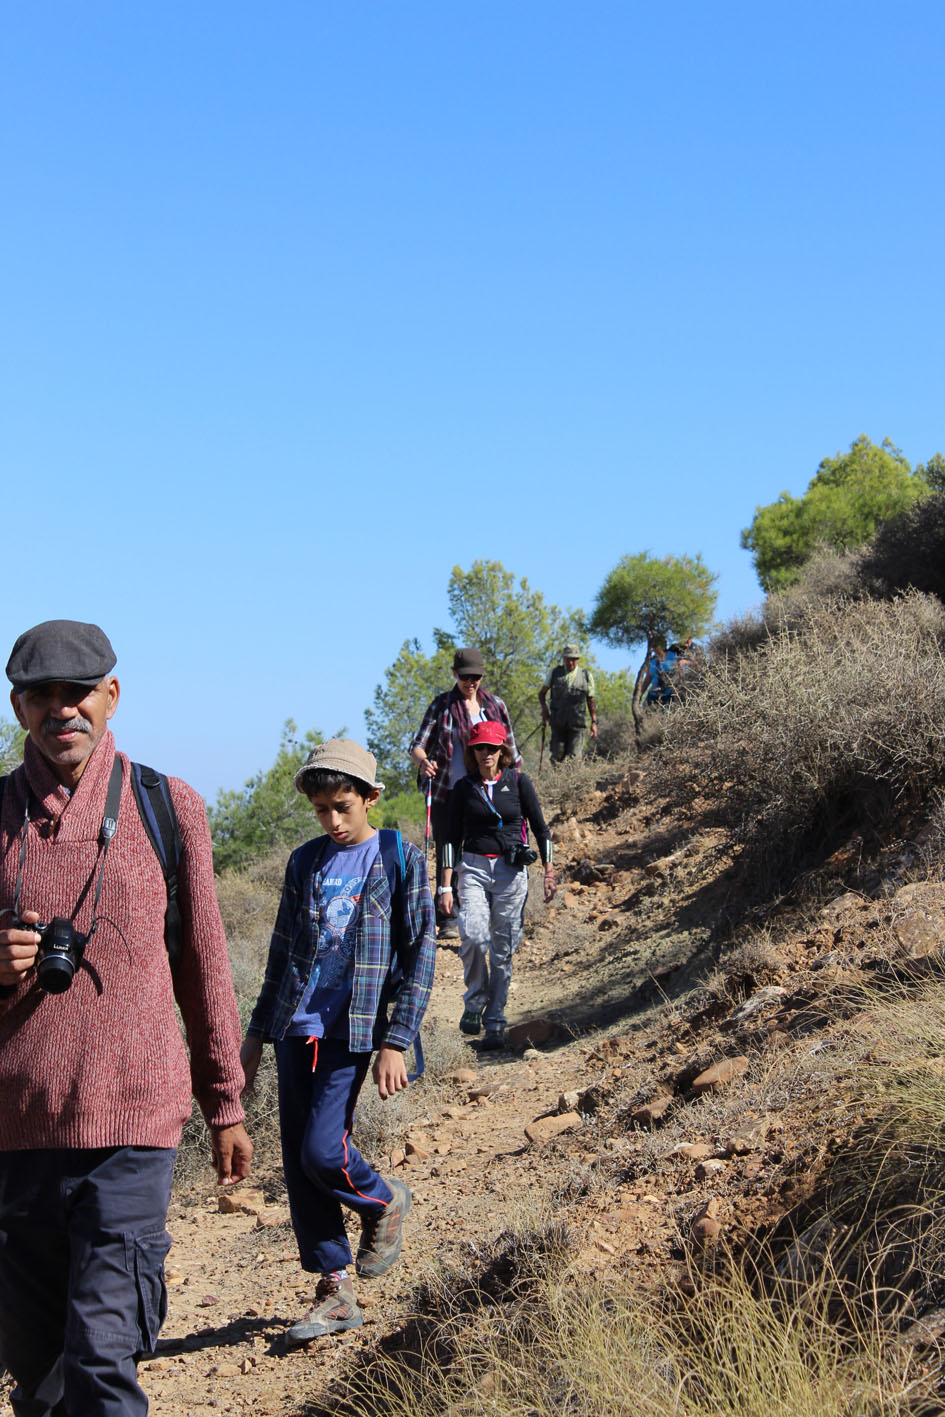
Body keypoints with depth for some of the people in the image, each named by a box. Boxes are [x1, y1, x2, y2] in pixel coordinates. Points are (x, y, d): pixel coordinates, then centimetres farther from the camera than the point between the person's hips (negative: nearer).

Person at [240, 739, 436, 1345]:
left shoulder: (400, 860, -2)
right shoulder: (305, 863, 11)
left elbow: (420, 954, -4)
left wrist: (396, 1042, -10)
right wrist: (256, 1032, 16)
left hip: (352, 1032, -5)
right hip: (295, 1028, 5)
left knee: (322, 1152, -13)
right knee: (297, 1164, 4)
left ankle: (385, 1204, 19)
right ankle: (335, 1293, 15)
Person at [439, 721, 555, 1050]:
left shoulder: (518, 782, 3)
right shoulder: (464, 787, 5)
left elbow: (540, 828, 9)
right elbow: (452, 836, 7)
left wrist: (550, 872, 4)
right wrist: (446, 883, 1)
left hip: (511, 871, 0)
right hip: (474, 867, 0)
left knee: (503, 948, 0)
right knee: (473, 935, -21)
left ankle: (495, 1022, 9)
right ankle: (474, 1002, 1)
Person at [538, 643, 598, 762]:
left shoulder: (586, 676, 6)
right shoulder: (555, 673, 7)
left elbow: (591, 701, 12)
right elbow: (542, 692, 16)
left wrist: (594, 722, 5)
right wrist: (544, 707, -3)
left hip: (577, 723, -1)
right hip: (558, 722, 1)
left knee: (574, 757, -11)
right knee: (557, 757, -1)